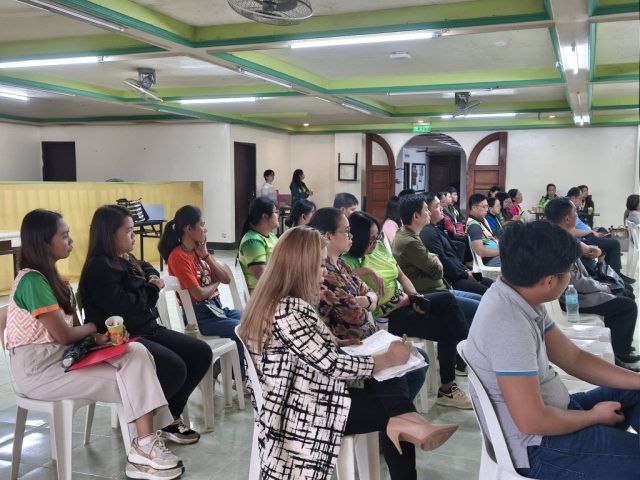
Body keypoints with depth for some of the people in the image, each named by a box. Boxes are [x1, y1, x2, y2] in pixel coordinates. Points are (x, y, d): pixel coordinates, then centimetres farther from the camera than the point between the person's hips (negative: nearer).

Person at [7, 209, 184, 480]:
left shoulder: (50, 277, 14)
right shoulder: (32, 281, -18)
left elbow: (73, 325, 11)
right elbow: (64, 335, -19)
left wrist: (95, 337, -10)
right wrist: (94, 329, 1)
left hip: (63, 355, 8)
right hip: (38, 369, -8)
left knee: (136, 353, -13)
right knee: (130, 381, -15)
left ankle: (144, 446, -16)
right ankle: (142, 450, -2)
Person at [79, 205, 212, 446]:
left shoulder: (128, 261, 15)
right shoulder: (99, 268, -14)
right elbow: (123, 307, -23)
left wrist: (153, 281, 0)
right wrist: (150, 289, -5)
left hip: (147, 329, 10)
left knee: (201, 353, -1)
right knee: (175, 368, -28)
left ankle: (170, 415, 9)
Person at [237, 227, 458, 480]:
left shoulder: (280, 302, 8)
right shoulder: (288, 310, -23)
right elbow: (332, 365, -23)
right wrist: (388, 358, -12)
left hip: (301, 400, 9)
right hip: (305, 408, -9)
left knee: (393, 386, -6)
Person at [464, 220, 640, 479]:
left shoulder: (522, 299, -1)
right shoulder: (508, 323, -31)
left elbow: (573, 358, 8)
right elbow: (532, 420, -29)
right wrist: (593, 417, -11)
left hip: (551, 410, 10)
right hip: (540, 447, -9)